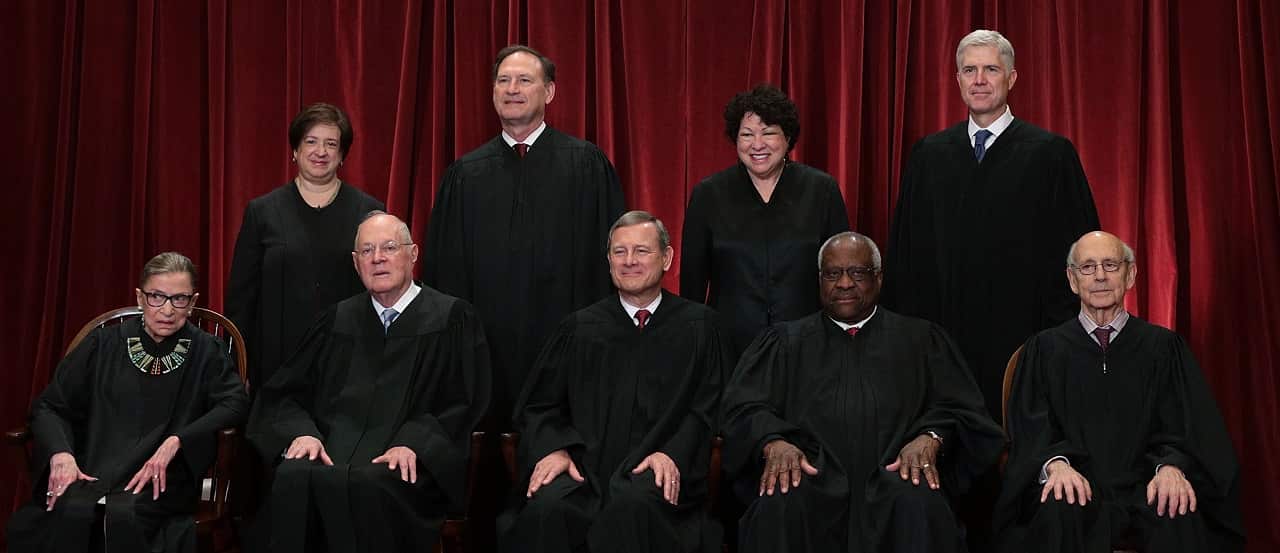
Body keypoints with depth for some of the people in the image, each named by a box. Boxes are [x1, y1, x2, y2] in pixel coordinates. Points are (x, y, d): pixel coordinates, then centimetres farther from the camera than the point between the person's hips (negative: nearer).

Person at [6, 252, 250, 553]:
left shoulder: (206, 351, 8)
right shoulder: (104, 344, 12)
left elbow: (235, 403, -6)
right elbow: (48, 406, 13)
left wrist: (176, 442, -19)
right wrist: (61, 454, -8)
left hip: (161, 478, -1)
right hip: (90, 470, 1)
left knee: (123, 514, -34)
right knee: (69, 511, -32)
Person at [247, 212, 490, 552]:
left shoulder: (452, 319, 10)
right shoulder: (337, 320, 21)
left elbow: (462, 403, 1)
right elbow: (285, 392, 16)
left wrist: (413, 443, -15)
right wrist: (302, 432, -5)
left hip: (404, 464, -3)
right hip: (332, 447, 3)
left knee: (362, 486, -36)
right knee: (294, 479, -32)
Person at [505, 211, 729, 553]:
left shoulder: (699, 326, 14)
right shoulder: (580, 328, 19)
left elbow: (706, 409, 6)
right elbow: (539, 405, 16)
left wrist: (673, 454, -12)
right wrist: (552, 449, -5)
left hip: (656, 473, -1)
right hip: (586, 466, 2)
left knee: (631, 507, -38)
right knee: (546, 510, -32)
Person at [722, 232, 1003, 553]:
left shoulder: (920, 339, 21)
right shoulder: (786, 341, 22)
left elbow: (960, 409, 11)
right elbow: (745, 406, 10)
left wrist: (930, 439, -12)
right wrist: (773, 442, -13)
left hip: (892, 472, 0)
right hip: (811, 474, 0)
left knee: (920, 506, -35)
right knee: (779, 506, -34)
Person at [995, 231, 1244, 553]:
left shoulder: (1163, 346, 14)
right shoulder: (1045, 349, 13)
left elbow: (1184, 428, 5)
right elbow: (1032, 428, 3)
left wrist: (1172, 466, -19)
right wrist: (1056, 463, -21)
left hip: (1144, 486, 0)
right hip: (1079, 484, 0)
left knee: (1181, 519, -33)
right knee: (1059, 512, -35)